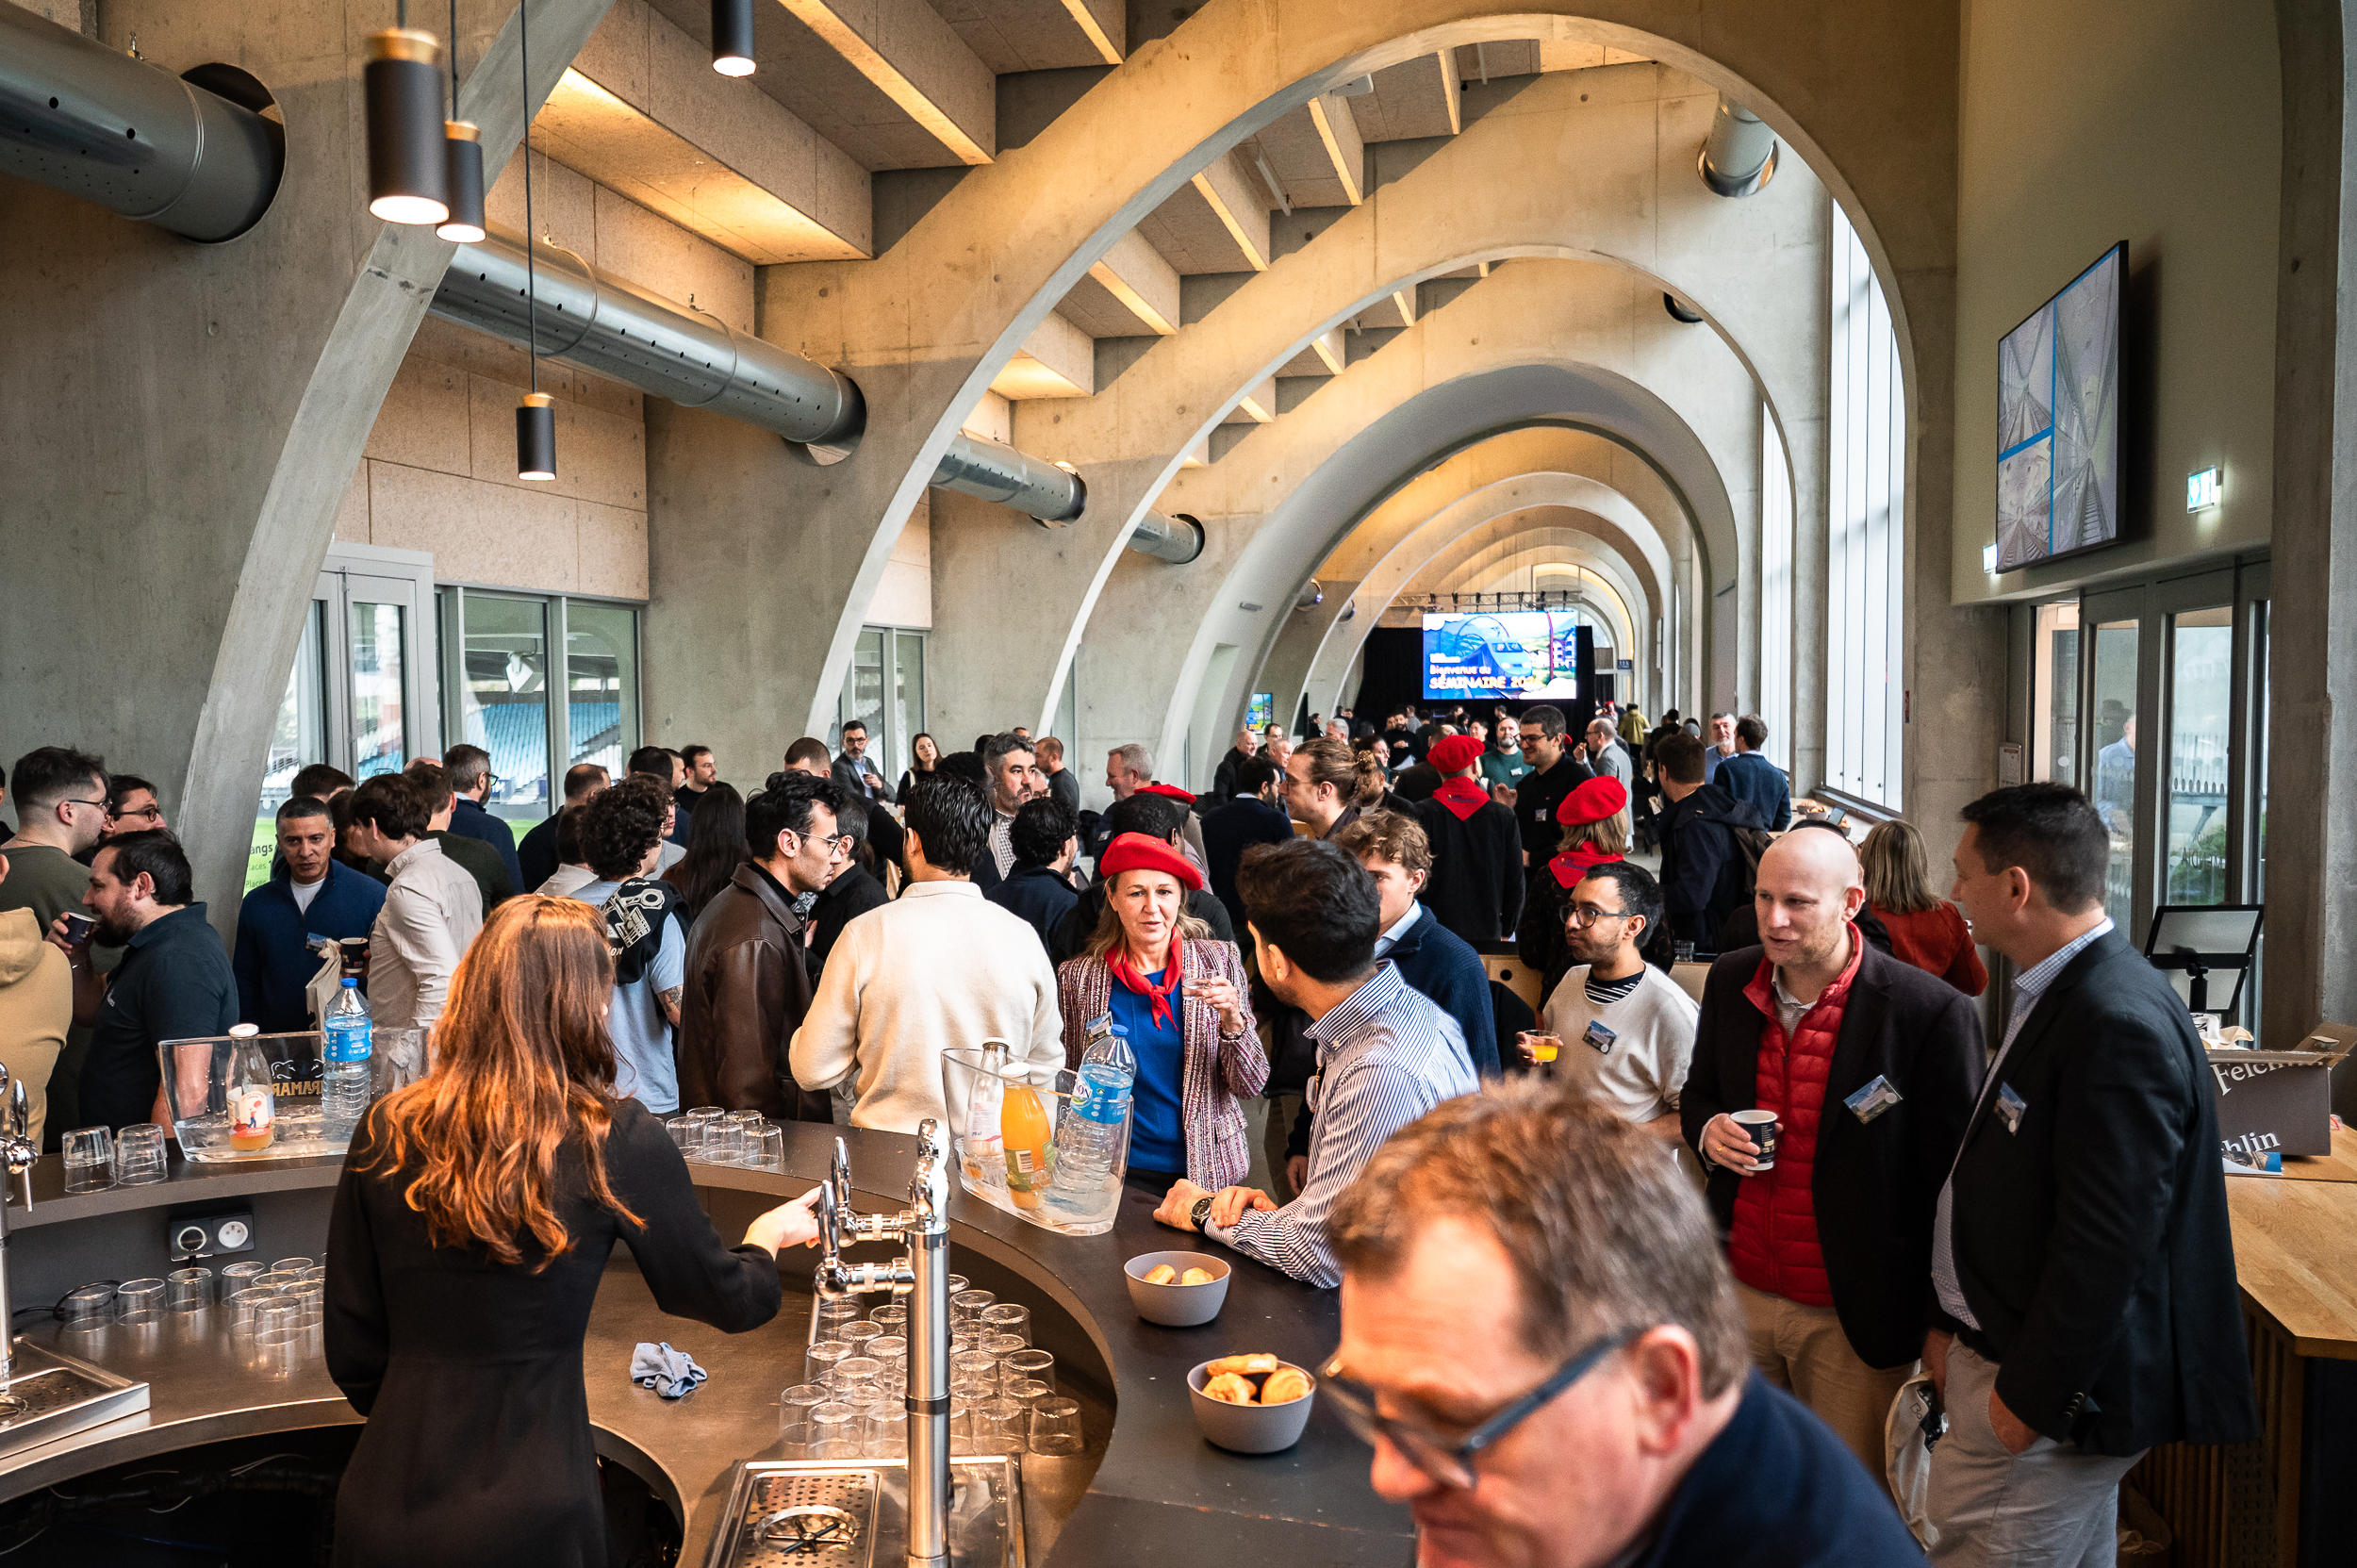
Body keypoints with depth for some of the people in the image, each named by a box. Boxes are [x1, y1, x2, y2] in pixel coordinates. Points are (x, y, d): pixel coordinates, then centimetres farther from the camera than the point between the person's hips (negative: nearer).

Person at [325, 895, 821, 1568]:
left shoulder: (383, 1134, -4)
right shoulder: (614, 1140, -13)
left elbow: (351, 1350, 4)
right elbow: (724, 1299, 0)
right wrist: (767, 1237, 22)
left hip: (383, 1511, 3)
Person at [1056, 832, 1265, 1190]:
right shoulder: (1078, 978, 0)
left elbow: (1251, 1086, -1)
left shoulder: (1219, 961, 0)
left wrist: (1232, 1021, -17)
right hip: (1121, 1172, -1)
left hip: (1207, 1170, 1)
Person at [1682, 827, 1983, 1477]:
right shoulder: (1730, 982, 0)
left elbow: (1952, 1179, -12)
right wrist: (1708, 1130, -8)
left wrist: (1942, 1325, -10)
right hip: (1740, 1292, 5)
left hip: (1854, 1320, -4)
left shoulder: (1931, 1013, -17)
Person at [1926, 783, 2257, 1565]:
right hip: (1992, 1350, 10)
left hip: (2043, 1384, -10)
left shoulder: (2121, 1026, -24)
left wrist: (2030, 1397, -18)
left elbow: (2105, 1243, -25)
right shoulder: (2058, 994, 8)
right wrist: (1951, 1321, 13)